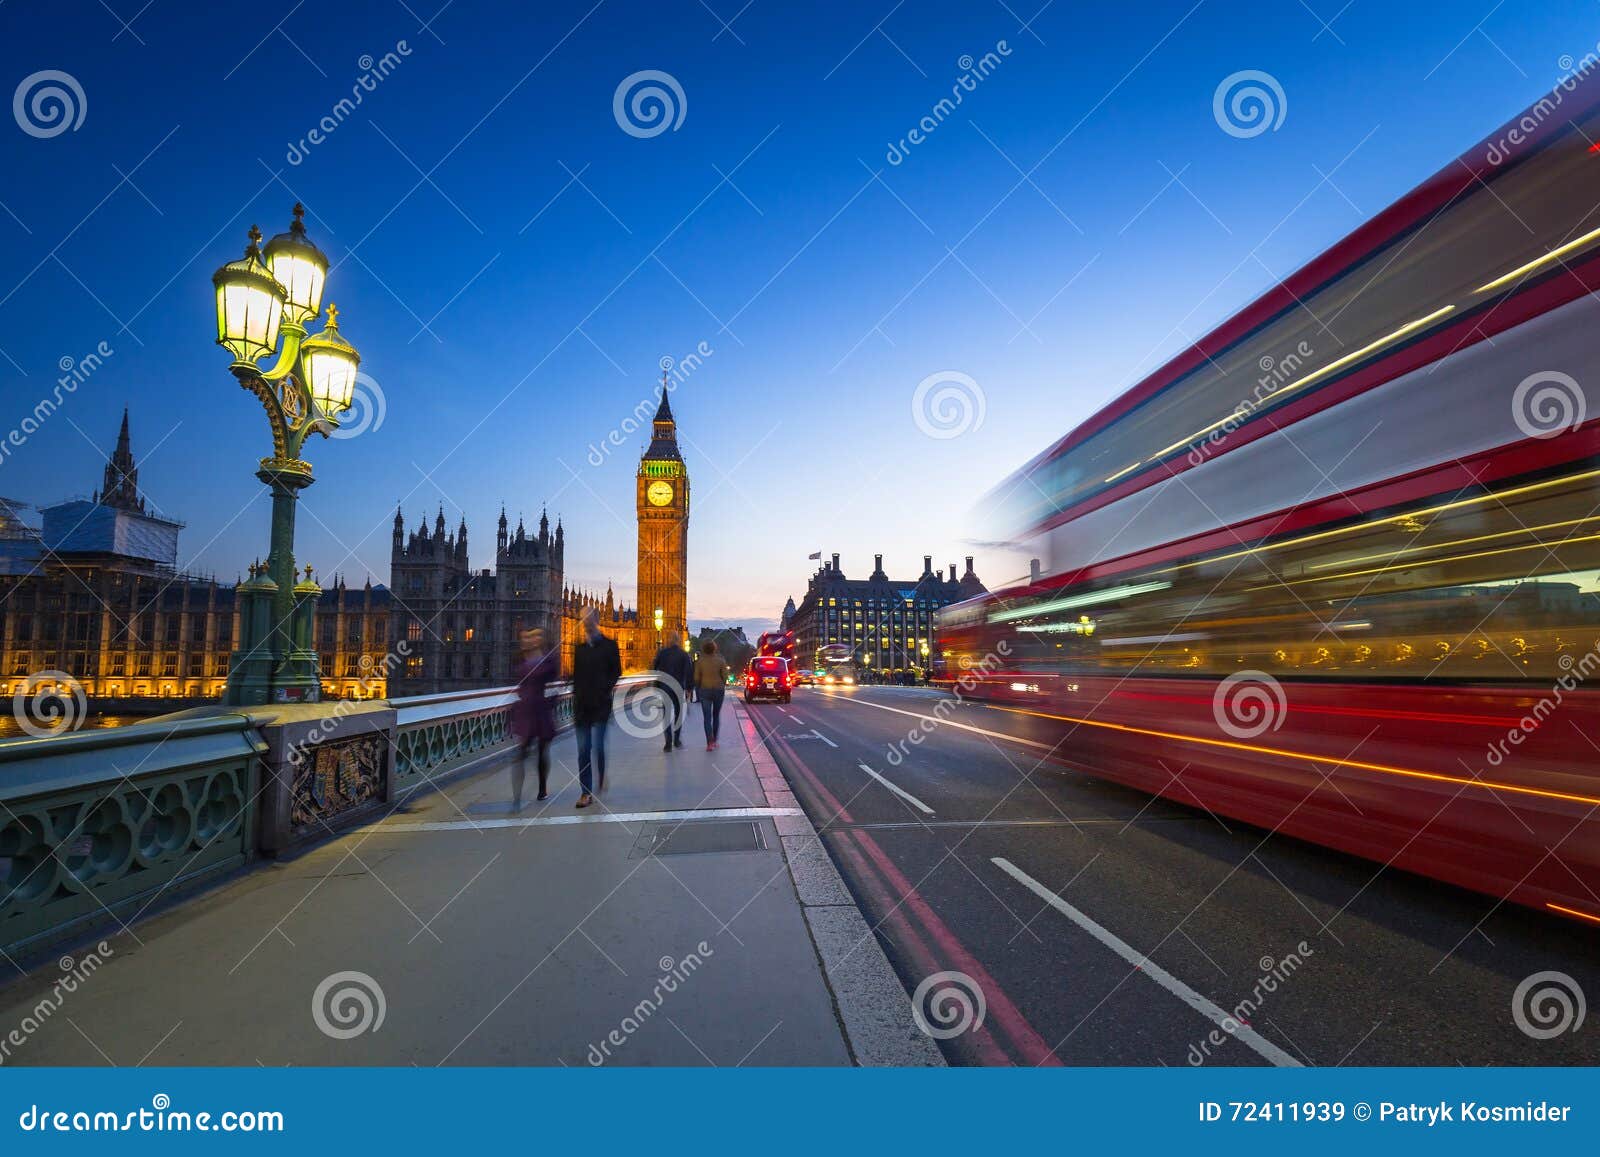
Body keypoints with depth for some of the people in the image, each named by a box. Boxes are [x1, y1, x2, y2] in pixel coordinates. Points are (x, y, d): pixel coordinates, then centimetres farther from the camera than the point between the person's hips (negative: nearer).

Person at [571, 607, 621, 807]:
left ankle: (602, 779, 20)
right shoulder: (579, 648, 13)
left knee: (598, 746, -8)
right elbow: (576, 675, 15)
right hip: (582, 704, 4)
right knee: (583, 750, 2)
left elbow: (616, 672, 2)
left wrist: (606, 690, -10)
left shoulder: (609, 645, 2)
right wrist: (576, 700, 10)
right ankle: (586, 792, 7)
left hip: (600, 703, -3)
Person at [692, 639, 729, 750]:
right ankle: (714, 741, 22)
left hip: (704, 690, -1)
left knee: (707, 717, 0)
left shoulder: (699, 661, -5)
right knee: (716, 716, 17)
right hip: (718, 690, 1)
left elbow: (697, 678, -3)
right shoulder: (720, 660, -5)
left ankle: (710, 743, -10)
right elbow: (725, 676, -4)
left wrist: (697, 691, 10)